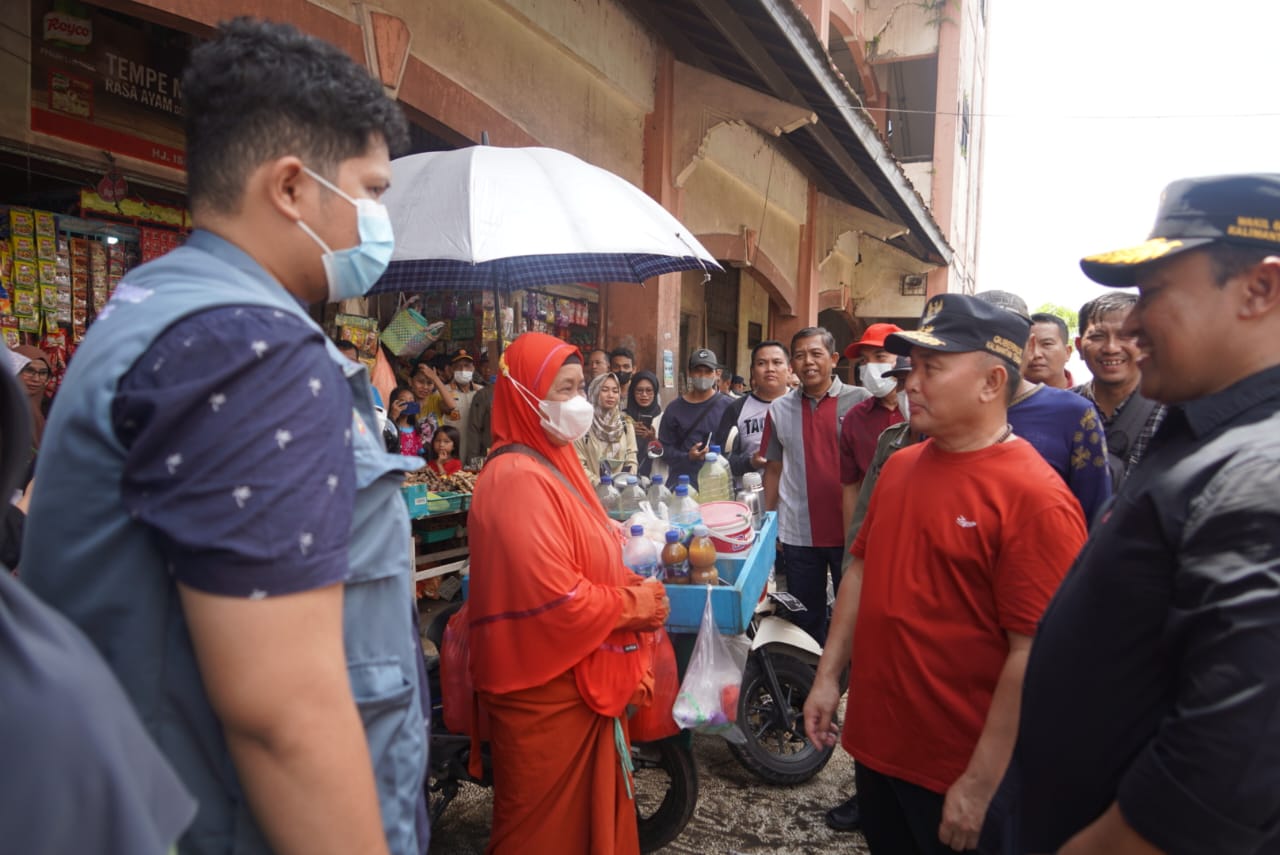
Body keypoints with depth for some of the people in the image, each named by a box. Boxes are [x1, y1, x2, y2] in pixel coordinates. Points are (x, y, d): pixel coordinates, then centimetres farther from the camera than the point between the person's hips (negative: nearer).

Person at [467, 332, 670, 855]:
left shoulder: (554, 462, 9)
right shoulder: (517, 479, -23)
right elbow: (556, 601, -28)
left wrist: (636, 583, 2)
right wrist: (636, 605, -15)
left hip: (582, 678, 10)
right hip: (546, 690, -9)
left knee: (593, 811, 24)